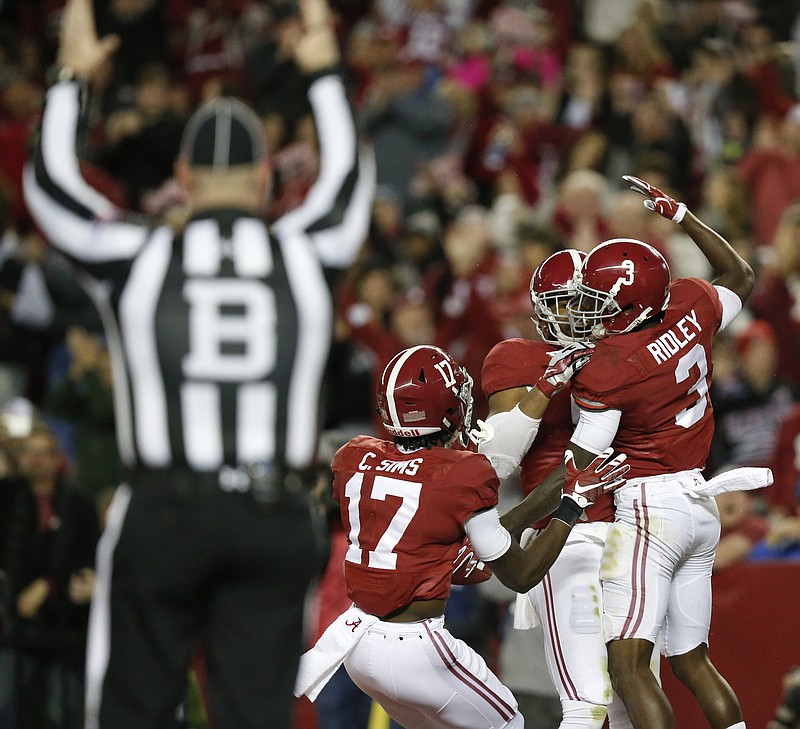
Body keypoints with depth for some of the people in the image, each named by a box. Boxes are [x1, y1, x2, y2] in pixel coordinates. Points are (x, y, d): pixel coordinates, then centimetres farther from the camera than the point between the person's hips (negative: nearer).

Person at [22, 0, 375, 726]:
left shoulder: (138, 257, 1)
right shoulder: (307, 255, 5)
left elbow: (50, 183, 17)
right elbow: (348, 177, 26)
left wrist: (71, 77, 29)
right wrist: (325, 71, 38)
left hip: (164, 512, -1)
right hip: (275, 522, 1)